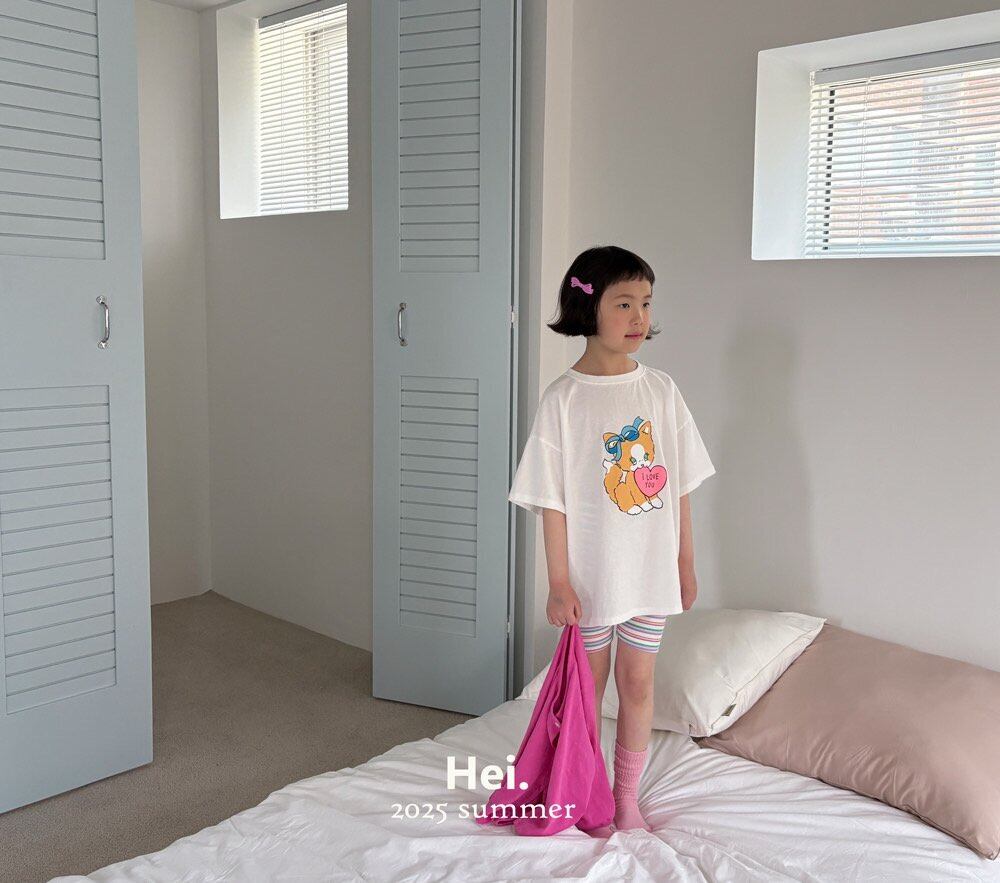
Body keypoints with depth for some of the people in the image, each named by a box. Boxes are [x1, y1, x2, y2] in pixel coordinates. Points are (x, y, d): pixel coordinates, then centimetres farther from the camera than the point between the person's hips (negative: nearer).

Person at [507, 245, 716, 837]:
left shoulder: (661, 389, 0)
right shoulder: (563, 399, -11)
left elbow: (680, 485, 5)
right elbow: (553, 500, -10)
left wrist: (686, 562, 7)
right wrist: (559, 582, -11)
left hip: (651, 569, 3)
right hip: (590, 572, -3)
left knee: (638, 681, 13)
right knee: (588, 683, 13)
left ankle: (628, 796, 31)